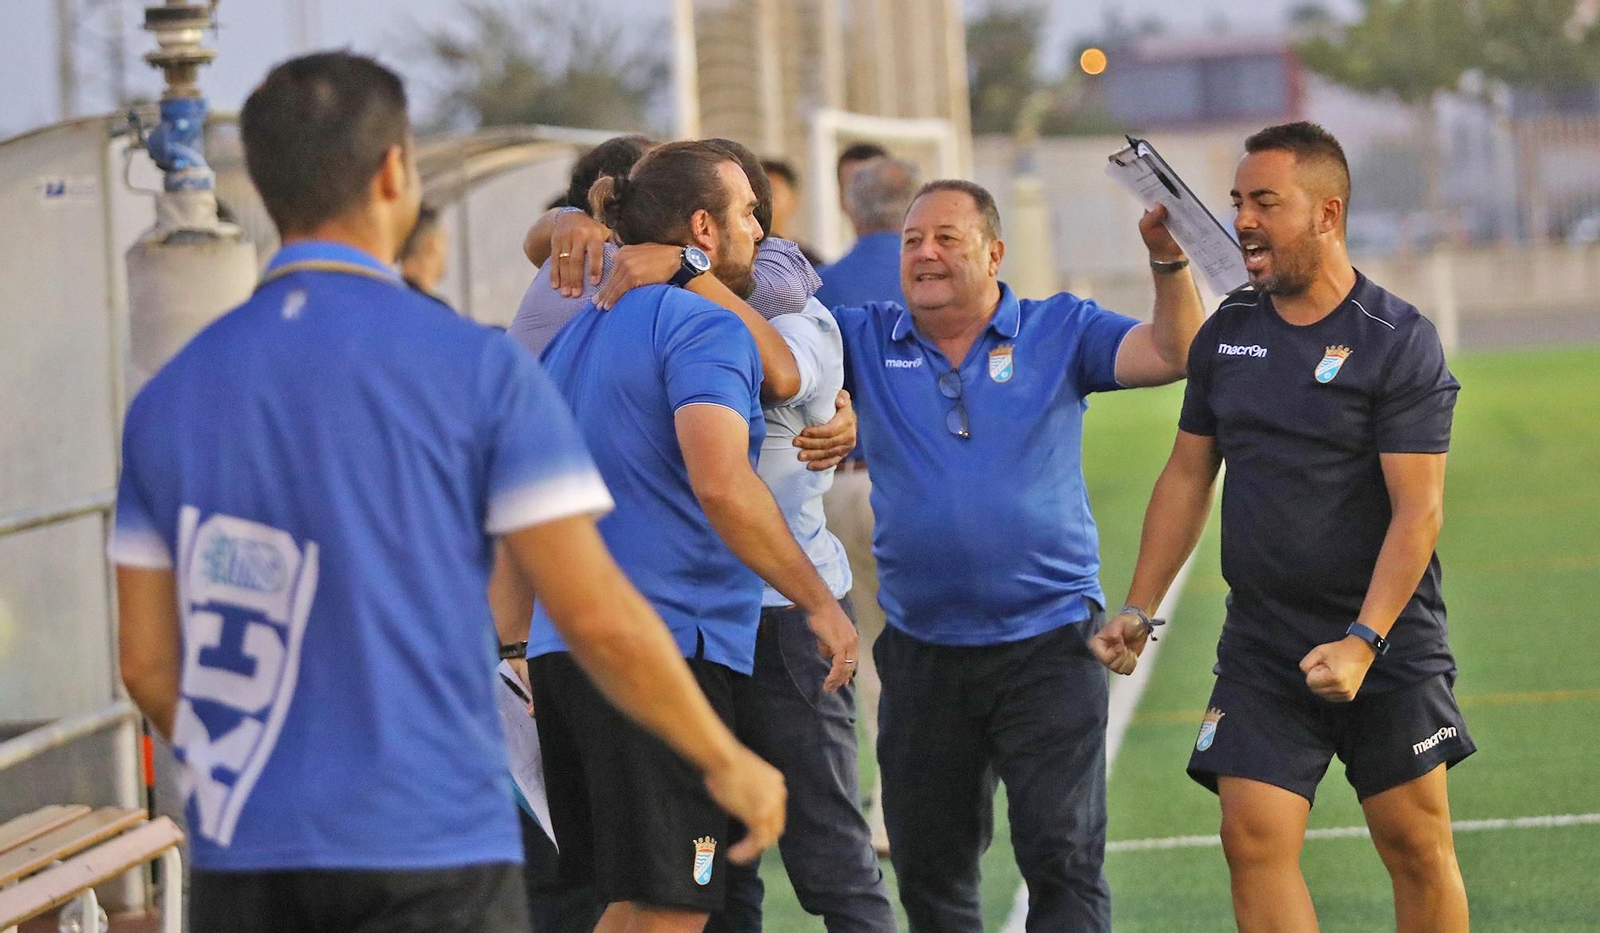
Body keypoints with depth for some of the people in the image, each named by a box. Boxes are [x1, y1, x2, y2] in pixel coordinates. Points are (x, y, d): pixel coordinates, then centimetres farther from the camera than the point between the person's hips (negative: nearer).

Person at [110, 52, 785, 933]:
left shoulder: (169, 396, 7)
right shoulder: (477, 367, -5)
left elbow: (147, 662, 9)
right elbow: (599, 618, -7)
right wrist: (726, 760, 8)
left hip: (239, 860, 4)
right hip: (429, 856, -4)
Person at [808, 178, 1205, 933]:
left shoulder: (1059, 331, 1)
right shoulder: (865, 341, 5)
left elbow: (1173, 353, -8)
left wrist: (1168, 260, -23)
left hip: (1048, 645, -3)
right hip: (922, 657, 3)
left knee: (1063, 858, -7)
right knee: (929, 871, 12)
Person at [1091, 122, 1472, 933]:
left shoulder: (1398, 341, -10)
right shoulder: (1227, 334, 7)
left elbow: (1418, 509, -15)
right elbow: (1187, 478, 15)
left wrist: (1362, 643, -23)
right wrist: (1139, 611, 10)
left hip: (1388, 647, -4)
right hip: (1261, 646, 4)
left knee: (1416, 846, 1)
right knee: (1254, 838, -7)